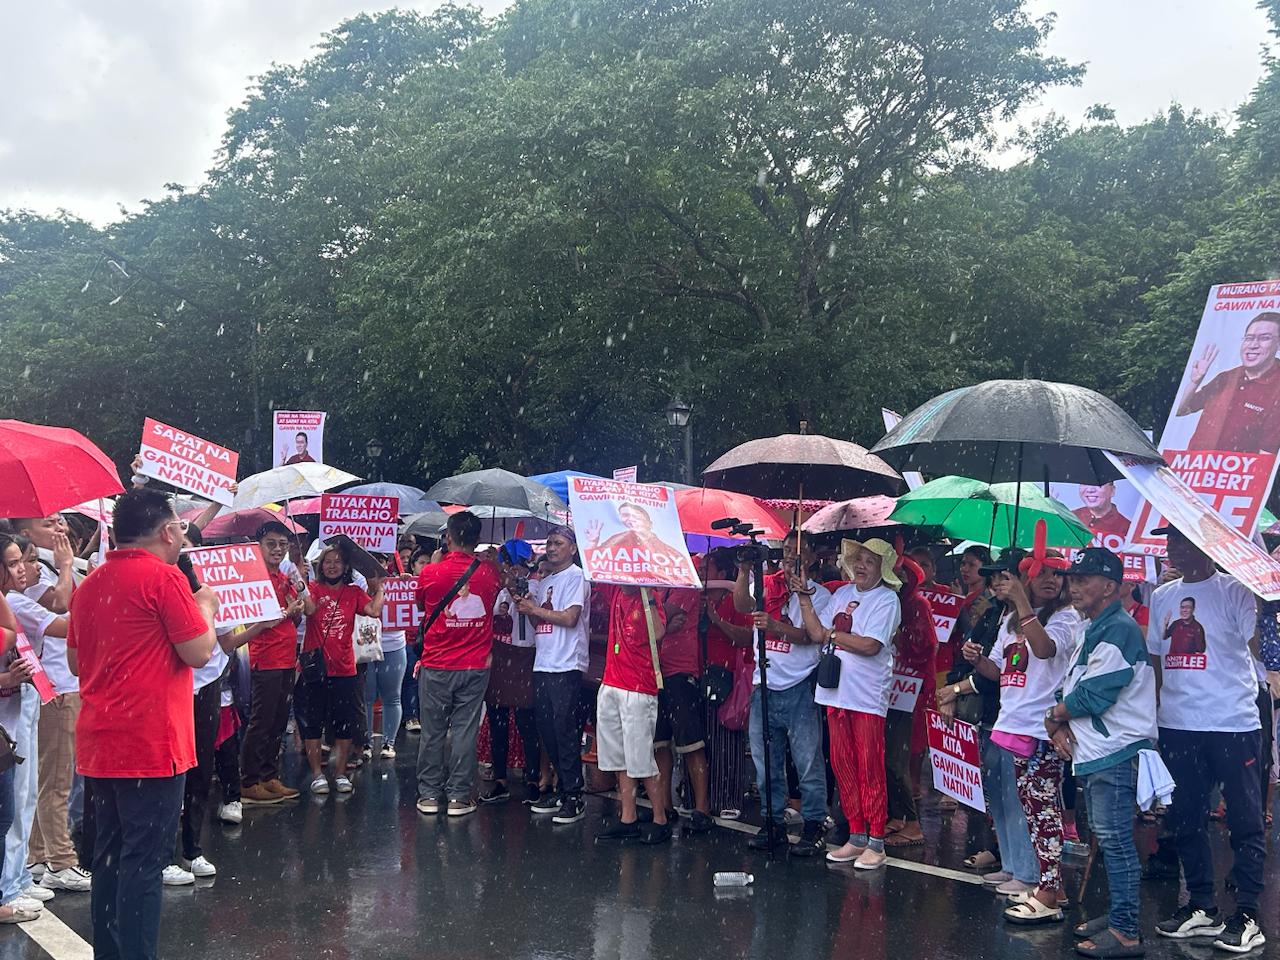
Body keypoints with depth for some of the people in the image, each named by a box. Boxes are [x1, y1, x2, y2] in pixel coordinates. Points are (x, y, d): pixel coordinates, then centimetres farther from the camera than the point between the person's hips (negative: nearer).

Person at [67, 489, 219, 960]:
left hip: (97, 745, 8)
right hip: (150, 744, -8)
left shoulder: (89, 585, 11)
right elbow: (199, 652, -13)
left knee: (108, 858, 15)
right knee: (144, 863, -4)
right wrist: (205, 607, 4)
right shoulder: (164, 577, -12)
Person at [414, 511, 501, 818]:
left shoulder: (431, 573, -9)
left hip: (436, 668, -1)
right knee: (464, 732, 6)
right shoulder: (489, 572, -4)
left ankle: (429, 794, 15)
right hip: (475, 667, 1)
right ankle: (459, 797, 8)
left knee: (432, 732, 9)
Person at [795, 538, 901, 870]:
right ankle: (856, 837, 18)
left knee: (870, 770, -3)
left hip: (868, 698, -6)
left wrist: (833, 634, -6)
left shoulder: (887, 600, -6)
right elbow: (816, 633, 8)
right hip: (835, 693, 7)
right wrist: (804, 598, 2)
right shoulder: (842, 594, 14)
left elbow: (870, 645, -17)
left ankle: (876, 843, 5)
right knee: (843, 767, 9)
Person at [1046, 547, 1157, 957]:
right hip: (1094, 752, 10)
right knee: (1107, 840, 16)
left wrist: (1054, 716, -5)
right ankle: (1117, 916, 27)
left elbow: (1094, 695, -21)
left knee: (1115, 841, -7)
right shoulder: (1091, 630, 17)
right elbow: (1074, 687, 18)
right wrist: (1062, 725, 0)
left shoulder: (1118, 630, -16)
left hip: (1117, 753, -10)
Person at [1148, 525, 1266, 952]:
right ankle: (1201, 908, 23)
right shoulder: (1162, 597, 12)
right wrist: (1150, 716, 11)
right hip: (1177, 726, 6)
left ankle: (1247, 916, 10)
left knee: (1245, 820, 2)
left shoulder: (1234, 591, -5)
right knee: (1184, 820, 11)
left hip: (1233, 724, -6)